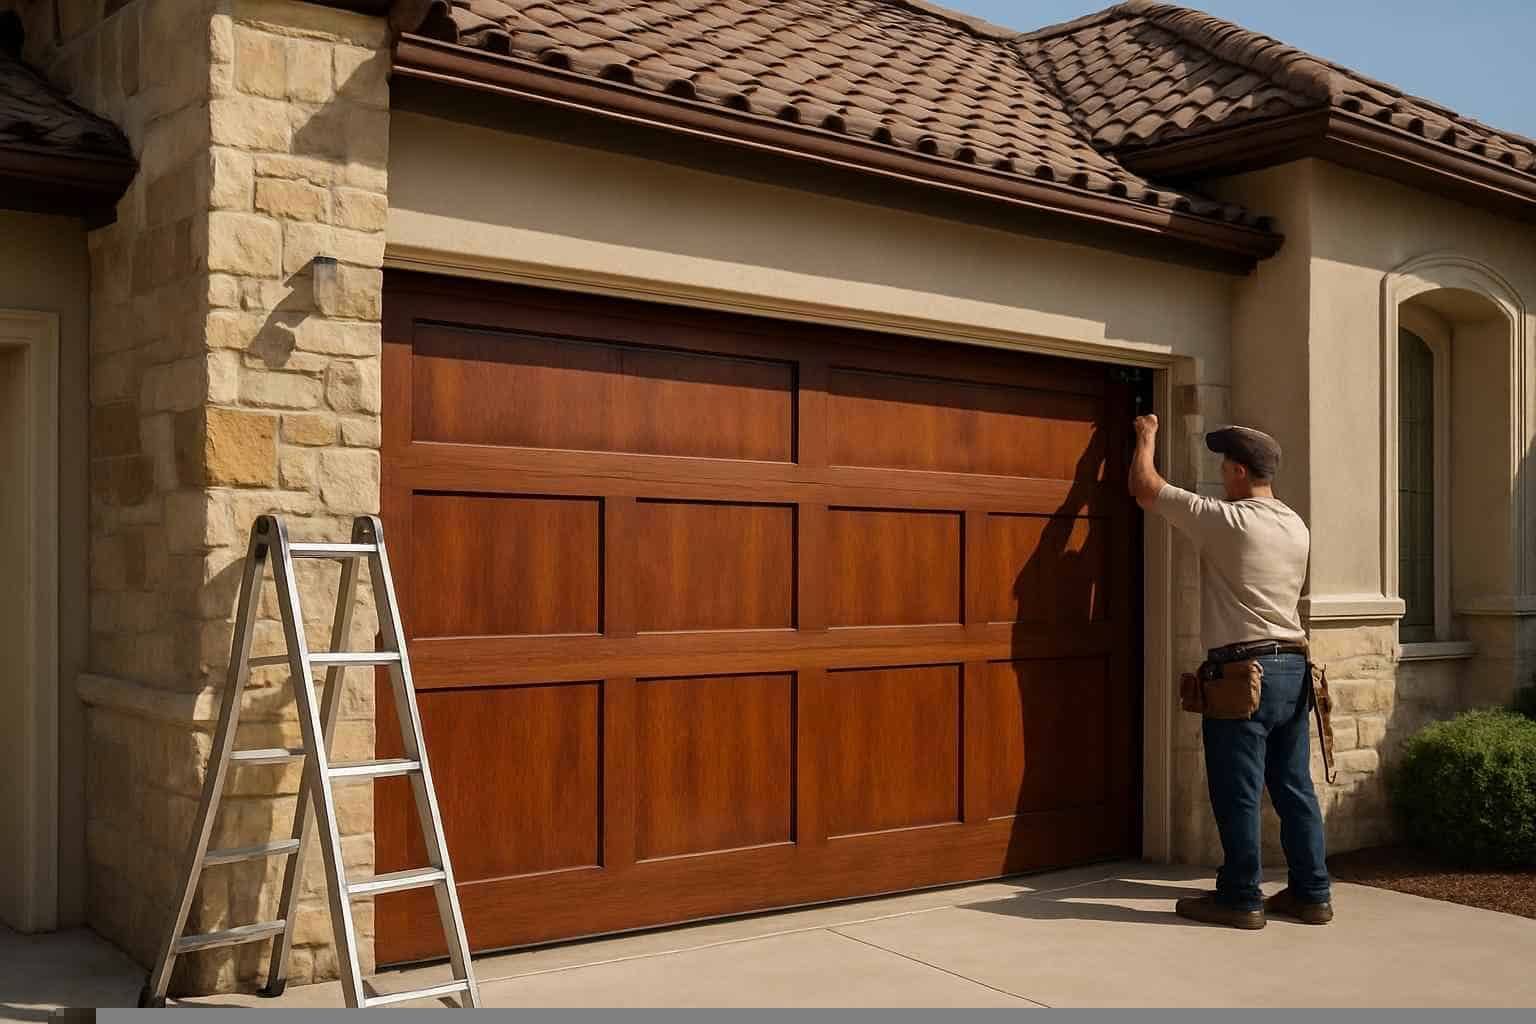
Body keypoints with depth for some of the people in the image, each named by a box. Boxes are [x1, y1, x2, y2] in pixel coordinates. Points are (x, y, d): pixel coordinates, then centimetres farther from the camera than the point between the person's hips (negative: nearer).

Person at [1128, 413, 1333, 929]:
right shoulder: (1297, 528, 10)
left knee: (1238, 793, 1)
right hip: (1294, 668, 8)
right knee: (1295, 788, 12)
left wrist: (1147, 436, 13)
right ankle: (1311, 893, 18)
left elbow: (1144, 489, -4)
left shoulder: (1225, 520, -12)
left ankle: (1240, 897, 8)